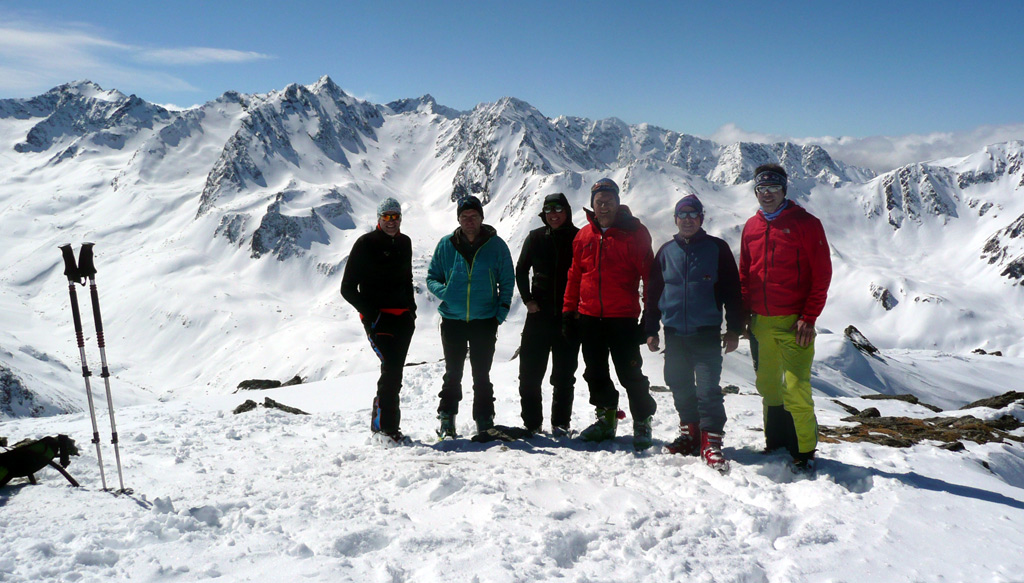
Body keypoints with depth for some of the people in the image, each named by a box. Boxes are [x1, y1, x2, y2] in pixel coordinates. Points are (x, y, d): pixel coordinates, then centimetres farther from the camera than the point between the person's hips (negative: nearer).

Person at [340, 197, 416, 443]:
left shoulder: (404, 243, 13)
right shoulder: (365, 244, -3)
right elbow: (348, 288, -3)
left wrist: (411, 307, 13)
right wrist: (370, 313, -12)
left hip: (403, 317, 6)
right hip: (377, 318, -6)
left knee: (394, 370, 8)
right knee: (391, 368, -17)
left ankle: (388, 423, 18)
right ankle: (384, 424, -7)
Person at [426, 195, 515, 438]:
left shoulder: (496, 245, 2)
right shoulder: (446, 245, 4)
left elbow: (507, 281, 8)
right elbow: (432, 277, 11)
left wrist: (501, 311, -4)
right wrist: (443, 291, -11)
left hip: (485, 320, -1)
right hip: (452, 320, 1)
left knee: (481, 374, 6)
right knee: (452, 373, 7)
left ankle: (484, 421, 15)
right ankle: (447, 418, 18)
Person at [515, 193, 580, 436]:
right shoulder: (536, 238, 5)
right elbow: (521, 270, 13)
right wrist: (528, 299, 2)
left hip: (569, 315, -1)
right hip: (539, 313, 2)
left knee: (564, 374, 6)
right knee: (529, 372, 1)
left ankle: (560, 423, 15)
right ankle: (531, 423, 12)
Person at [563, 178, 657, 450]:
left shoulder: (634, 232, -4)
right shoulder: (584, 236, 8)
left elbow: (649, 273, -4)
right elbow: (575, 275, 14)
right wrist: (569, 309, 11)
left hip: (623, 317, -5)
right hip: (589, 316, 5)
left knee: (629, 373, -2)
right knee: (596, 373, 13)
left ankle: (642, 422, 14)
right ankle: (606, 418, 29)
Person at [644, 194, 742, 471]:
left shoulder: (717, 248, 2)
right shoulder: (666, 251, 11)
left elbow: (732, 290, 3)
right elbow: (653, 292, 15)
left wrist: (734, 329, -1)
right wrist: (651, 329, 11)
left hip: (706, 333, -4)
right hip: (674, 332, 4)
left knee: (708, 388, -11)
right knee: (681, 387, 11)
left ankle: (711, 442, -4)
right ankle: (690, 432, 26)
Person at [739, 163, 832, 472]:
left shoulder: (805, 223, -3)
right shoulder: (751, 227, 12)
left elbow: (822, 273, -5)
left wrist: (809, 317, -11)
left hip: (793, 322, -5)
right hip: (761, 322, 5)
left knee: (795, 389, -8)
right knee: (768, 386, 13)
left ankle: (805, 450, 6)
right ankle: (776, 444, 27)